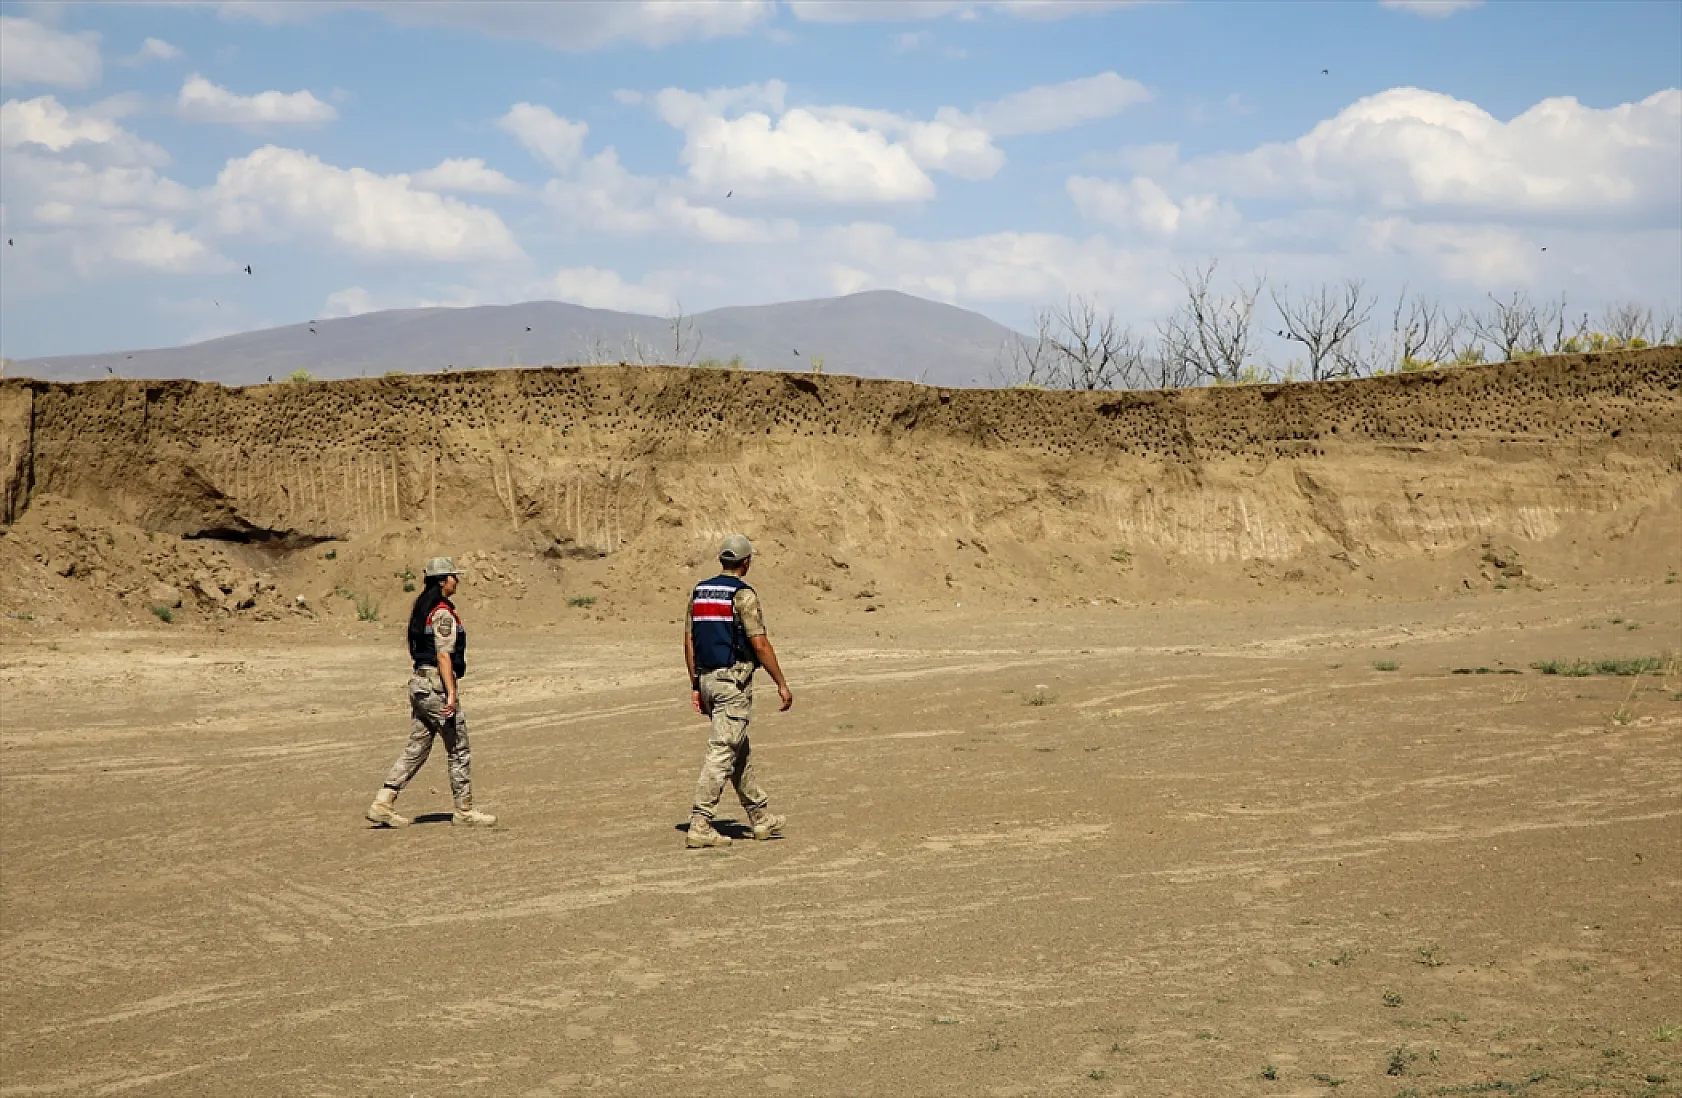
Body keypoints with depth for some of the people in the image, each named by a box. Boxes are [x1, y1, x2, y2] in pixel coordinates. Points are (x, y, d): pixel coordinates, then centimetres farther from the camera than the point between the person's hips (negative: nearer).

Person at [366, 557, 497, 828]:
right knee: (459, 750, 2)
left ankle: (382, 804, 3)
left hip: (419, 681, 9)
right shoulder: (443, 613, -15)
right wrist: (451, 694, -23)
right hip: (437, 684, -9)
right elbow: (444, 656, -20)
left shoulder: (421, 609, 15)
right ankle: (464, 810, 9)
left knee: (416, 748, 10)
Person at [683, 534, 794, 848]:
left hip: (707, 679, 8)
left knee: (740, 751, 17)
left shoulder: (699, 591, 10)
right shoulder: (743, 594, -11)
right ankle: (699, 825, -13)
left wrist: (695, 684, 16)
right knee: (722, 752, -8)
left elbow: (689, 641, 11)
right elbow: (760, 644, -15)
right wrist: (782, 684, -8)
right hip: (734, 681, -8)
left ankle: (760, 818, 26)